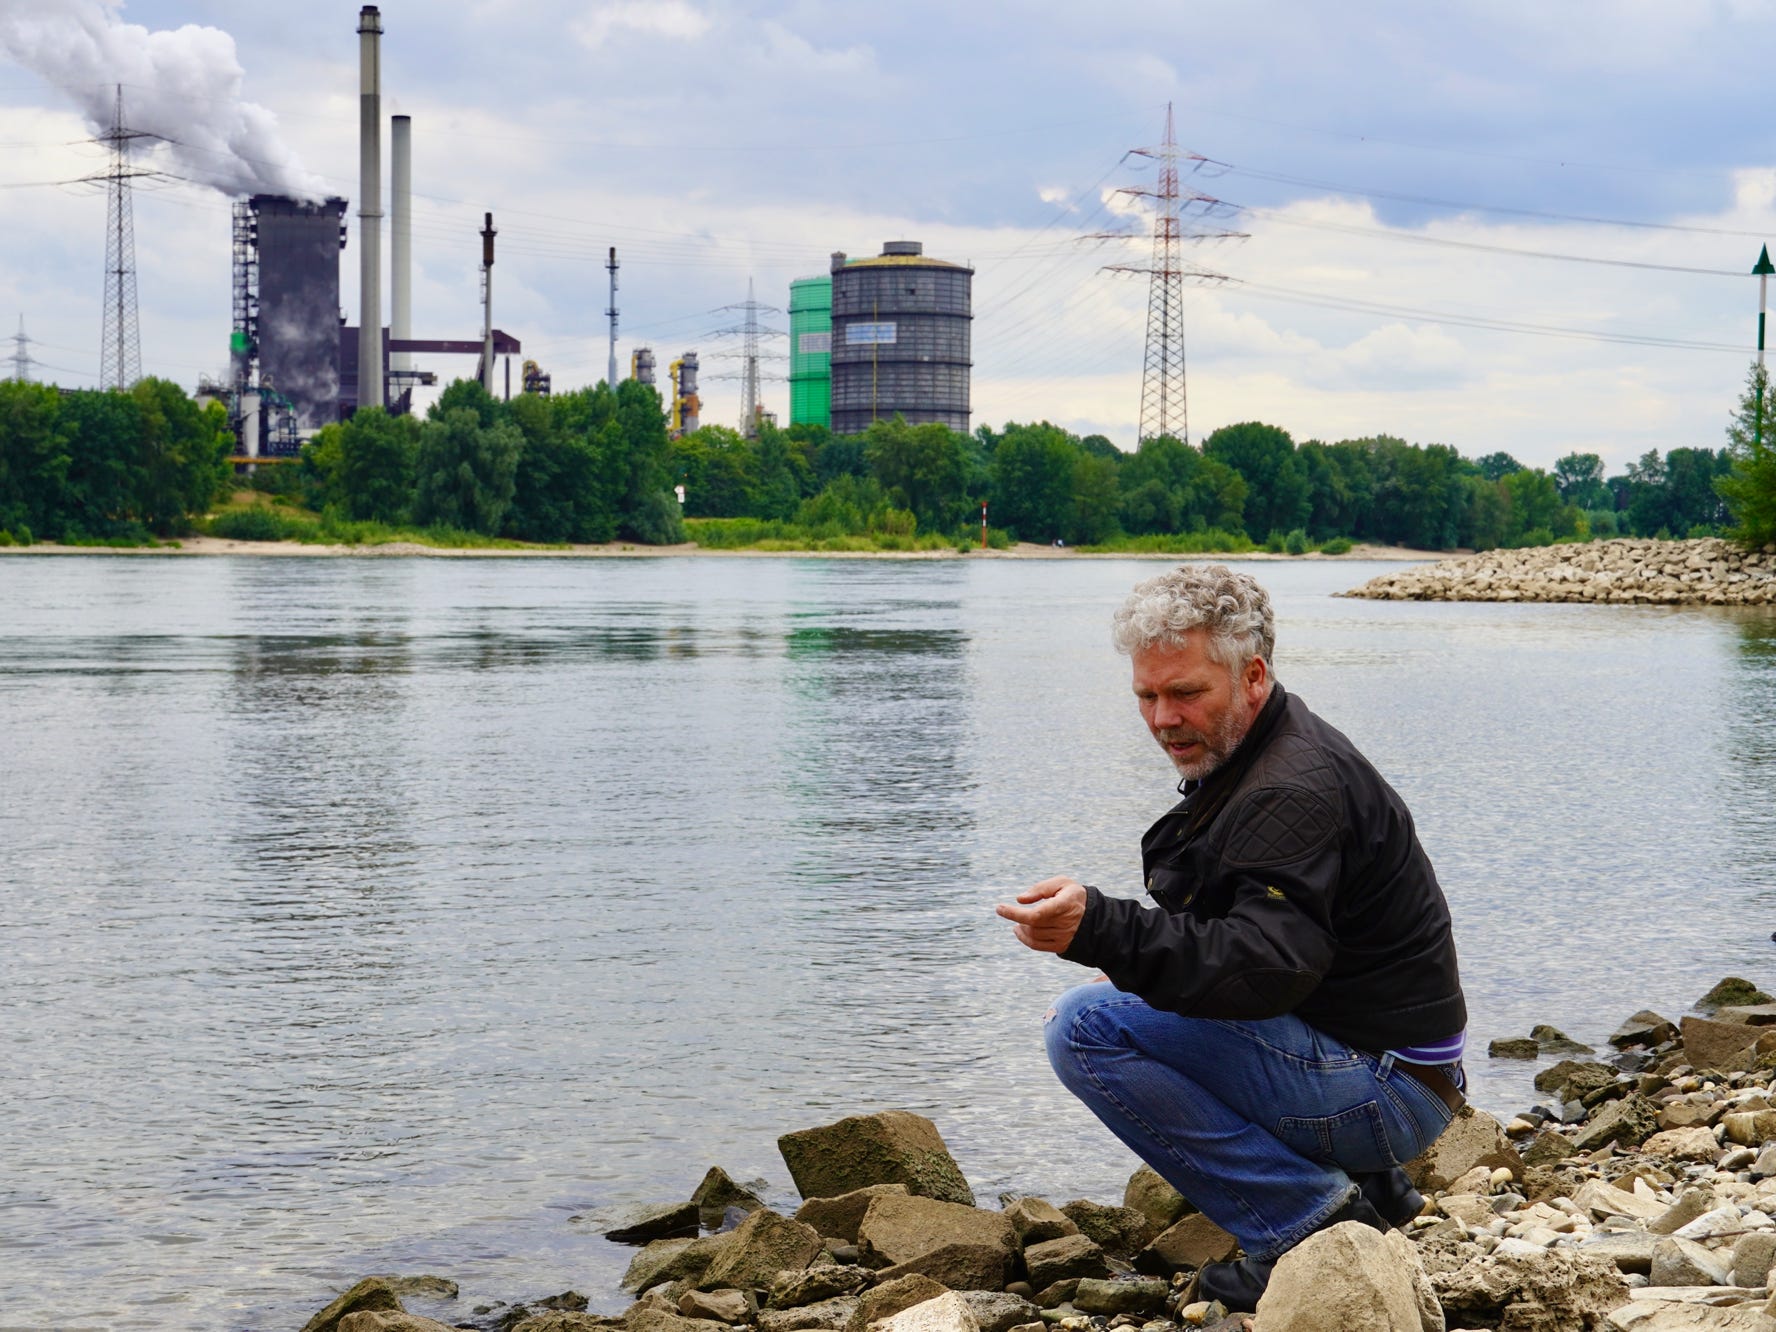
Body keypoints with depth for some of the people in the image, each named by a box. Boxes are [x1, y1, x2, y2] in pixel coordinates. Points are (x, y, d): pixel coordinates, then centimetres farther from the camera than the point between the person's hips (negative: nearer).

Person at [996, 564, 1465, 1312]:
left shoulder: (1295, 792, -19)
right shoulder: (1243, 761, 14)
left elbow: (1269, 963, -32)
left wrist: (1101, 930, -43)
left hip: (1387, 1086, -11)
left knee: (1086, 1025, -18)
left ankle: (1305, 1221, -13)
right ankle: (1365, 1186, 16)